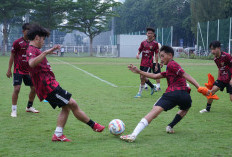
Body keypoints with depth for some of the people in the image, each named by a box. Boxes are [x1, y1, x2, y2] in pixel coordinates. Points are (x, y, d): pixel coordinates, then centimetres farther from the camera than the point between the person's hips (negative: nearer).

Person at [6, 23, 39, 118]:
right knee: (17, 88, -12)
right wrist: (9, 70, -6)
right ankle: (14, 110, -1)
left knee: (34, 88, 7)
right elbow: (12, 56, -4)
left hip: (28, 70, 6)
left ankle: (29, 107, 26)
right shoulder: (17, 42, -8)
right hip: (18, 70, -5)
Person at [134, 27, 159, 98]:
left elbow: (156, 54, 1)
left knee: (143, 77, -13)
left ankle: (139, 93, -3)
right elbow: (139, 51, 13)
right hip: (142, 62, 5)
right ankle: (152, 87, 34)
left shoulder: (155, 43, -2)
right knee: (142, 78, 10)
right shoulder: (143, 42, 7)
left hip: (149, 63, -5)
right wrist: (138, 54, -11)